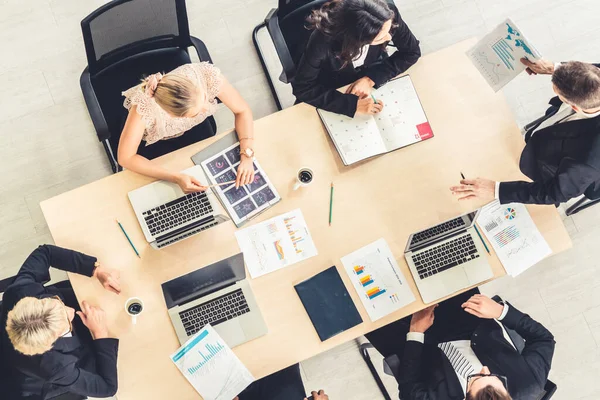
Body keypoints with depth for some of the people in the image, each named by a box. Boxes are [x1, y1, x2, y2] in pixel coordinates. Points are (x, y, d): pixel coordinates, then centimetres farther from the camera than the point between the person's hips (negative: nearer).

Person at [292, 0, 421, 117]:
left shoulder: (388, 15, -29)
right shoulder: (323, 41, -38)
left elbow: (411, 51, -15)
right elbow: (302, 88, -30)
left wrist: (371, 79, -27)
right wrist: (353, 104, -39)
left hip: (375, 81, 2)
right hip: (335, 93, -2)